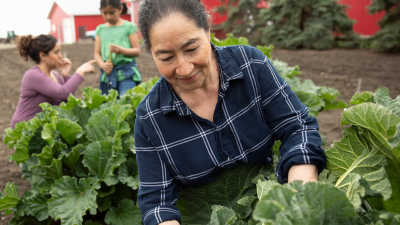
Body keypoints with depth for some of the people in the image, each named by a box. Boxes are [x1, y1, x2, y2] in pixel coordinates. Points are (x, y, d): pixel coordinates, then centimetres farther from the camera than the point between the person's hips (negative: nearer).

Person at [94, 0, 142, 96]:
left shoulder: (129, 27, 3)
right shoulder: (100, 29, 13)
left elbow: (137, 51, 0)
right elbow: (97, 53, 11)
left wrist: (120, 50, -18)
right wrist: (102, 65, -10)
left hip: (126, 72, -4)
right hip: (107, 74, 4)